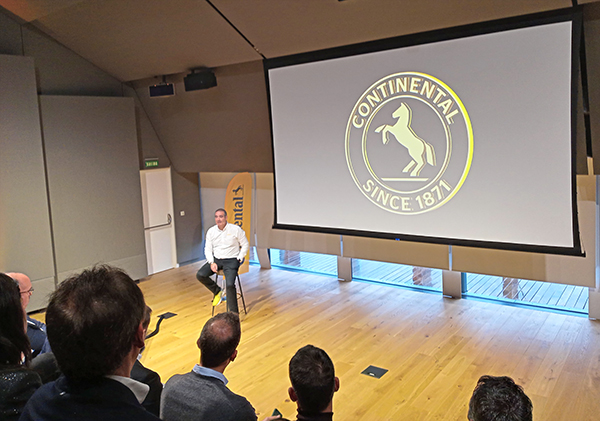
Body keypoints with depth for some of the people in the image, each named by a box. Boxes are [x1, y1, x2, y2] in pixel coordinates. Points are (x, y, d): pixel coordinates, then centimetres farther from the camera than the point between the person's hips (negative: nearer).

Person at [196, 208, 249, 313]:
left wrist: (239, 259, -5)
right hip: (216, 259, 5)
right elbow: (208, 249, 10)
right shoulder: (211, 231, 5)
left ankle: (234, 314, -12)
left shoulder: (236, 229, -6)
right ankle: (217, 291, 9)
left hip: (231, 260, -5)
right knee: (200, 275, -18)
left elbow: (245, 245, 3)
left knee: (230, 284, -26)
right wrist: (212, 263, -6)